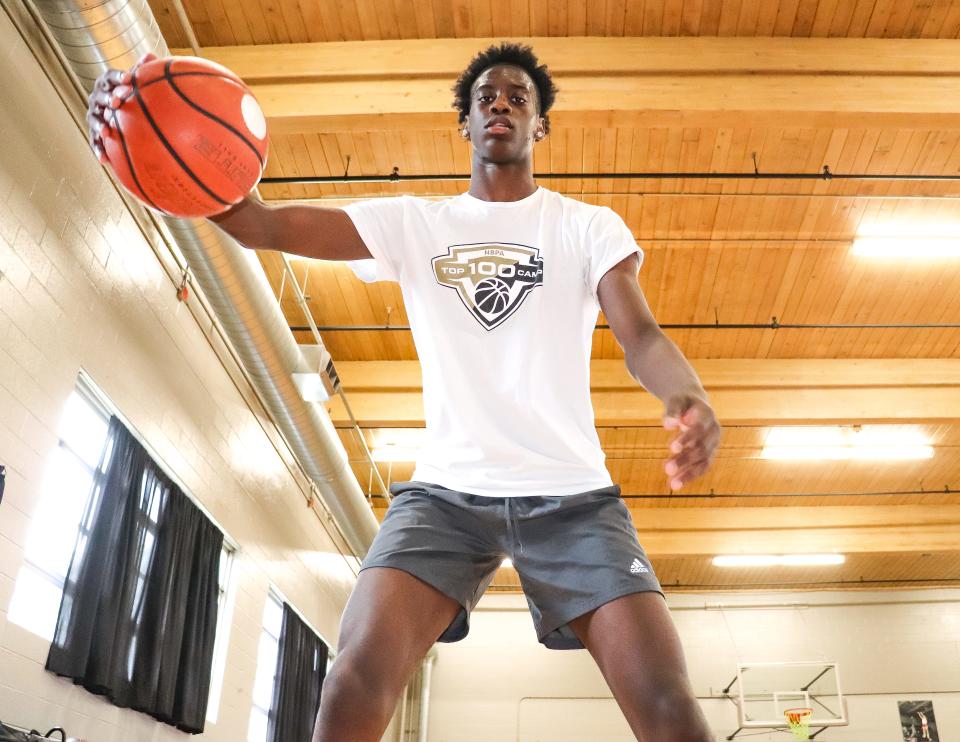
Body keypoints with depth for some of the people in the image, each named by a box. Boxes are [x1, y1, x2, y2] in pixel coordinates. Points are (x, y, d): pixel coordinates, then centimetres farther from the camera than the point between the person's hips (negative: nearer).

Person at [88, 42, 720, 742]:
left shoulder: (589, 226, 8)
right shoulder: (411, 222, 10)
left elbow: (642, 335, -5)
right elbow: (261, 224, 0)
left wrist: (687, 396, -30)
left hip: (572, 493, 0)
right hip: (446, 489, 1)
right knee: (356, 684, -20)